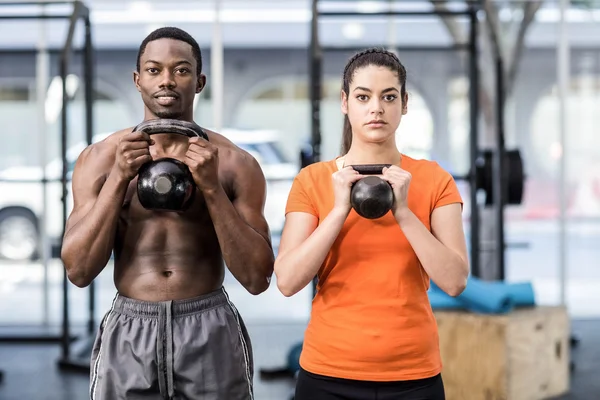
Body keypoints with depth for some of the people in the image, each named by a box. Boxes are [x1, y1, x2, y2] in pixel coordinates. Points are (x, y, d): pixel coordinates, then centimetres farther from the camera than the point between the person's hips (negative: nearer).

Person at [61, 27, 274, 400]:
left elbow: (257, 279, -6)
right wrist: (118, 179, -13)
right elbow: (78, 270, -4)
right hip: (128, 335, 1)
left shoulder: (235, 163, -1)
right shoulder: (100, 158, 2)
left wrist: (212, 188, -15)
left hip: (210, 334, 0)